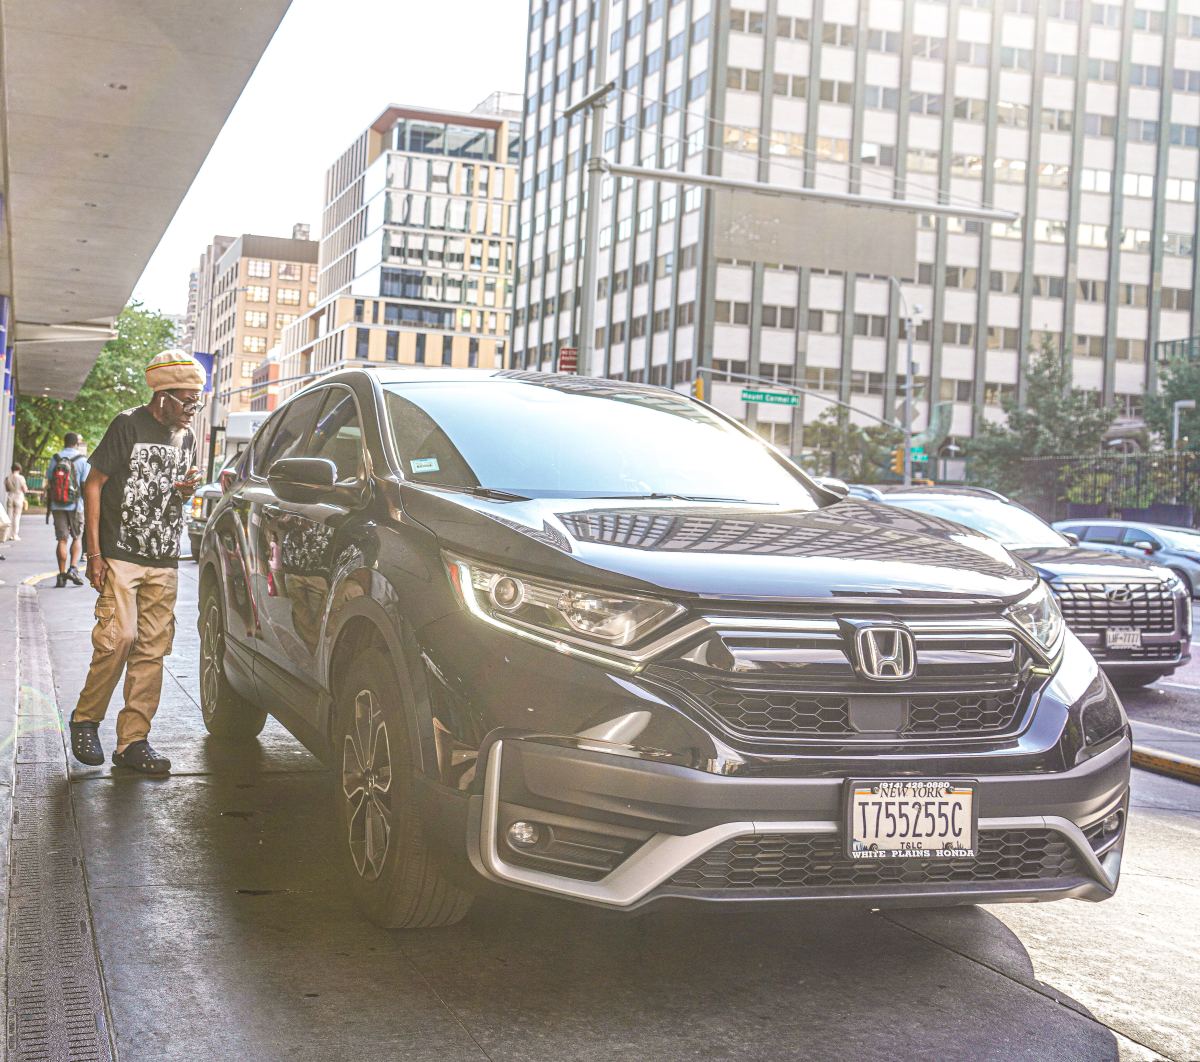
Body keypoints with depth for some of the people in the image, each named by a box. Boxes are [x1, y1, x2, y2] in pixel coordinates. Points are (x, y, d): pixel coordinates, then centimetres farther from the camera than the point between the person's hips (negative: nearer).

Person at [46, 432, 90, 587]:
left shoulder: (55, 459, 5)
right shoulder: (82, 460, -5)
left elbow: (48, 483, 8)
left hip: (57, 505, 3)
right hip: (76, 505, -2)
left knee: (62, 539, 5)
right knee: (77, 537, 11)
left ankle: (62, 574, 3)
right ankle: (73, 568, -4)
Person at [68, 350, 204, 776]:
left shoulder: (186, 437, 13)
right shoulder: (128, 426, -5)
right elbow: (93, 485, -4)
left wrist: (186, 489, 0)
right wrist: (94, 552, -10)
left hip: (164, 563, 6)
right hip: (120, 556, -5)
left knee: (152, 649, 1)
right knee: (118, 638, -15)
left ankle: (133, 740, 5)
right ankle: (86, 719, 7)